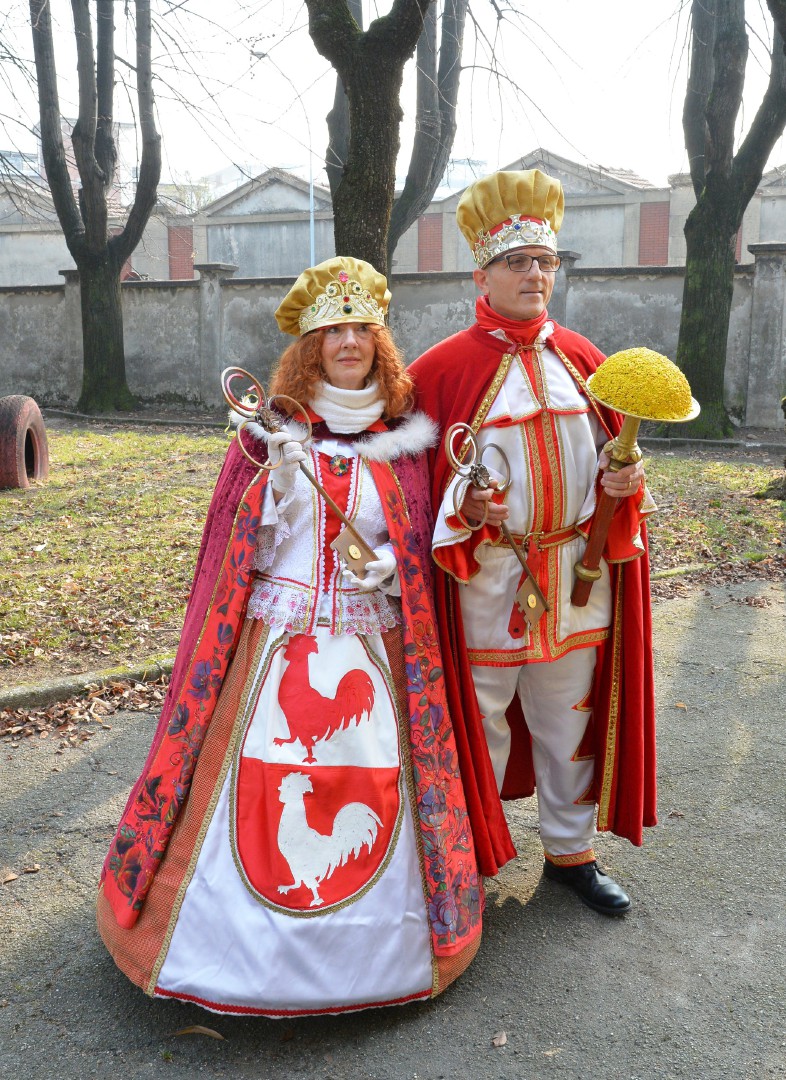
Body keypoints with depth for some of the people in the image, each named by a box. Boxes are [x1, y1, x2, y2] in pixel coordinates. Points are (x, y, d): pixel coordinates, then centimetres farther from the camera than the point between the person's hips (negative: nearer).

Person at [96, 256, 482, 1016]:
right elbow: (248, 552, -1)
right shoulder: (272, 431, 2)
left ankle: (372, 938, 22)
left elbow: (421, 546, 12)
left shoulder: (402, 438, 6)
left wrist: (394, 563, -8)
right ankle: (246, 937, 18)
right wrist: (278, 481, -16)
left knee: (370, 794, -1)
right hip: (276, 637, -1)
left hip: (372, 644, 1)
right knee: (258, 789, -4)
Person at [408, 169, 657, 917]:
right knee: (480, 720, 7)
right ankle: (470, 853, 28)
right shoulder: (443, 367, -7)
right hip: (486, 578, -4)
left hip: (578, 573, 4)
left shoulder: (581, 359, 7)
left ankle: (570, 850, 34)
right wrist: (464, 505, -23)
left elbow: (608, 455, 15)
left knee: (572, 716, 16)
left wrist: (621, 481, -6)